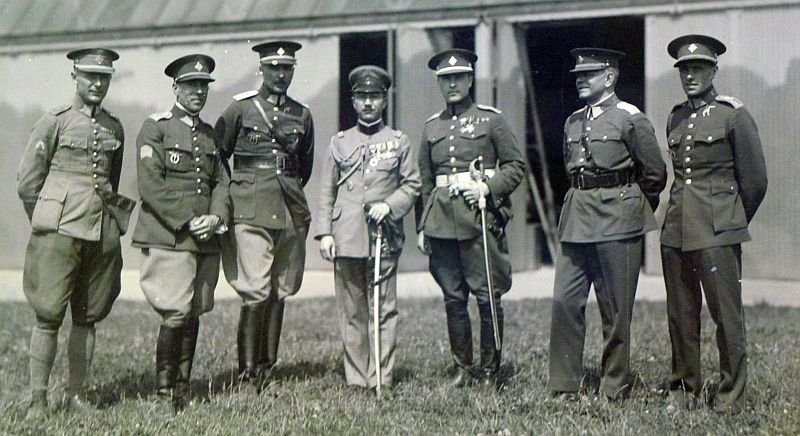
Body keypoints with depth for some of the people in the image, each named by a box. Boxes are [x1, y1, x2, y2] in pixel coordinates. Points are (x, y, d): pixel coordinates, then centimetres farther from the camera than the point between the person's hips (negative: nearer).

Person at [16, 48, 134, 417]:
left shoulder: (115, 127, 12)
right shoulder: (54, 122, -1)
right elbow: (27, 182, 1)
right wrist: (48, 224, 6)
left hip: (103, 233, 5)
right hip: (59, 233, -5)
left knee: (87, 318, 8)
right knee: (48, 317, -6)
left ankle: (77, 395, 16)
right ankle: (37, 400, 0)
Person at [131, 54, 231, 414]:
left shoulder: (209, 134, 18)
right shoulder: (156, 128, -1)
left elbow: (221, 182, 17)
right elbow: (150, 185, -10)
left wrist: (216, 217, -3)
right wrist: (188, 222, -13)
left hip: (206, 240, 6)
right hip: (167, 236, -6)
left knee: (194, 315, 8)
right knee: (176, 314, -11)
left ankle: (183, 389, 17)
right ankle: (164, 392, -2)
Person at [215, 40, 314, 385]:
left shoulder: (302, 115, 12)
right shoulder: (240, 107, 1)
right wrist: (227, 198, 6)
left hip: (291, 213, 5)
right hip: (250, 212, -4)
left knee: (279, 292, 9)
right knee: (255, 293, -11)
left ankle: (267, 366, 19)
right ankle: (247, 372, -5)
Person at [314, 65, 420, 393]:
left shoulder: (399, 142, 9)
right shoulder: (340, 142, 12)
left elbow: (412, 186, 8)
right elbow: (327, 191, 11)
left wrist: (389, 205, -10)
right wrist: (324, 233, 3)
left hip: (384, 239, -1)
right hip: (346, 239, 1)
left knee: (384, 310, -2)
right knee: (351, 313, 4)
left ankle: (382, 380, 3)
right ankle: (356, 379, 11)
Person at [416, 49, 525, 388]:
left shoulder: (491, 119, 3)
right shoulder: (432, 126, 15)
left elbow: (516, 165, 3)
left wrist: (488, 187, -12)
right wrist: (421, 226, 14)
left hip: (480, 217, -4)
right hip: (442, 220, 4)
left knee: (487, 297, -3)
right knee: (453, 299, 7)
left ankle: (489, 370, 8)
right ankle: (462, 367, 18)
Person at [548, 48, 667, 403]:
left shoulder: (630, 119, -5)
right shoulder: (573, 122, 13)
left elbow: (655, 174, 0)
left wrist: (632, 210, 9)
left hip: (616, 223, -5)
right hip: (575, 221, 5)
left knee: (616, 310, 2)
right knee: (564, 301, -1)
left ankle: (614, 389, 13)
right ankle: (565, 387, 7)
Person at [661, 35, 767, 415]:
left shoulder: (734, 115, -3)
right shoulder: (676, 117, 13)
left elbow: (755, 180, 0)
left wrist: (732, 223, 9)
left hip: (717, 232, -5)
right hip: (676, 232, 5)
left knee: (726, 314, -3)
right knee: (680, 315, 8)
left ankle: (731, 397, 6)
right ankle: (683, 390, 19)